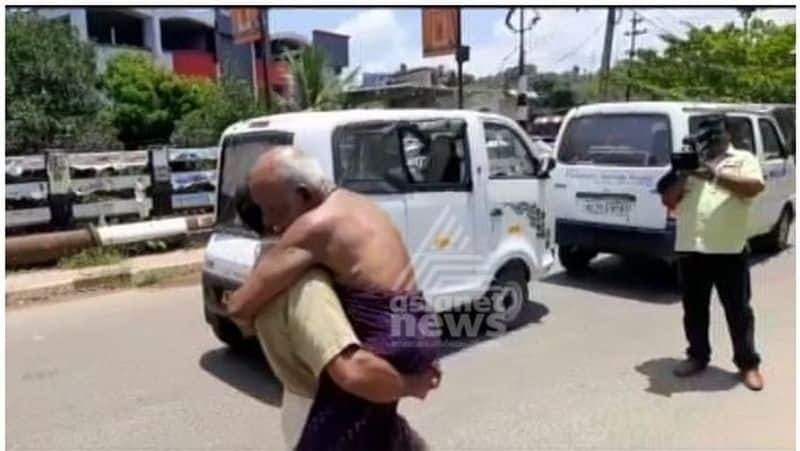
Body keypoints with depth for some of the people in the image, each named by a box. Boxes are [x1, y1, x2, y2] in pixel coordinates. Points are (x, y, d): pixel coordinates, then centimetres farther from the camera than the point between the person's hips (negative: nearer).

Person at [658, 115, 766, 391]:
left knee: (738, 309, 4)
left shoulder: (743, 159, 7)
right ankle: (697, 356, 24)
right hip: (691, 249, 3)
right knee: (694, 308, 11)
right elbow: (668, 201, 8)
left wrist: (717, 174, -23)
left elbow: (755, 186, -14)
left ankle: (748, 363, 16)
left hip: (730, 250, -3)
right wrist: (682, 176, -8)